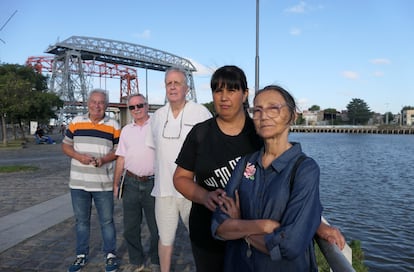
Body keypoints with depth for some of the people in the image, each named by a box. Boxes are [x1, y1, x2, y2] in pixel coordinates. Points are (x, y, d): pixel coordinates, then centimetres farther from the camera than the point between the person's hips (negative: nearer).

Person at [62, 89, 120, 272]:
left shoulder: (113, 126, 0)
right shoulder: (76, 122, 5)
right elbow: (65, 145, 8)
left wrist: (103, 159, -17)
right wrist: (78, 156, -12)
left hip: (103, 183, -2)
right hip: (78, 183, 2)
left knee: (107, 221, 7)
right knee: (81, 221, 14)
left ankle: (110, 255, 23)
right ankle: (81, 255, 30)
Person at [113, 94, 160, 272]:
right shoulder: (126, 130, 12)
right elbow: (121, 159, 14)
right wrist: (115, 184, 11)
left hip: (153, 183, -4)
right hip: (131, 183, 4)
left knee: (156, 227, 6)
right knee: (130, 228, 12)